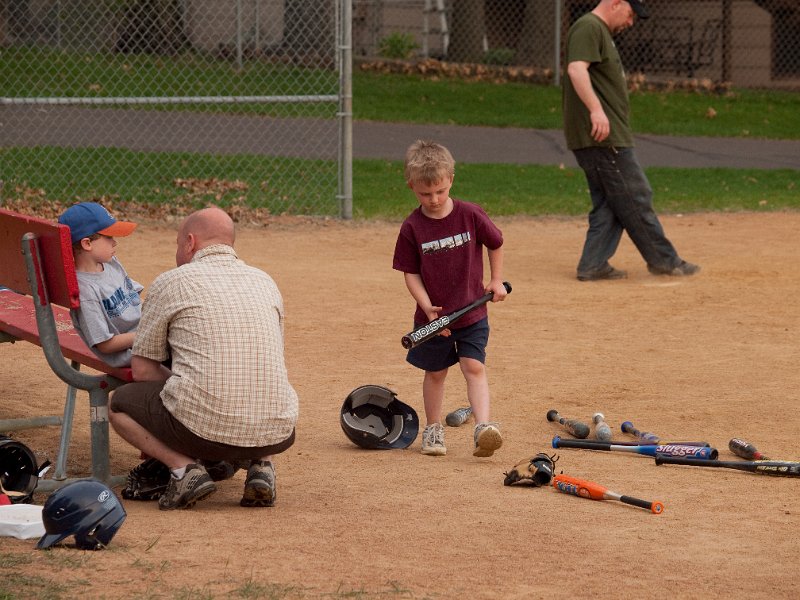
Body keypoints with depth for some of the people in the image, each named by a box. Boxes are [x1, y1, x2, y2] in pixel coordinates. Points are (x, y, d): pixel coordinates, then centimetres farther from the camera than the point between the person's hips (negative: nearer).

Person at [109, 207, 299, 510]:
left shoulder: (170, 282, 4)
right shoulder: (265, 282, 18)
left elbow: (142, 370, 7)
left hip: (201, 428, -4)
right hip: (274, 436, 4)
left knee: (120, 402, 23)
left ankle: (183, 466, 0)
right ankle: (260, 465, 10)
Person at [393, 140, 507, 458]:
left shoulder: (470, 215, -9)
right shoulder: (412, 228, -10)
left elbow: (495, 244, 8)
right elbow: (410, 273, -6)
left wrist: (496, 280, 5)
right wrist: (428, 308, -17)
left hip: (472, 312, -1)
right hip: (433, 317, 1)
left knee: (474, 367, -9)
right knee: (435, 372, 13)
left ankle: (483, 426, -18)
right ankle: (433, 429, 26)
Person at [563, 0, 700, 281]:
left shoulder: (601, 32, 22)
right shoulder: (588, 28, -11)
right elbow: (576, 69, -26)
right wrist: (596, 109, -36)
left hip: (610, 136, 11)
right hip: (605, 137, -11)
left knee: (609, 203, 10)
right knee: (636, 197, -4)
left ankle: (593, 265, 8)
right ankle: (662, 260, 3)